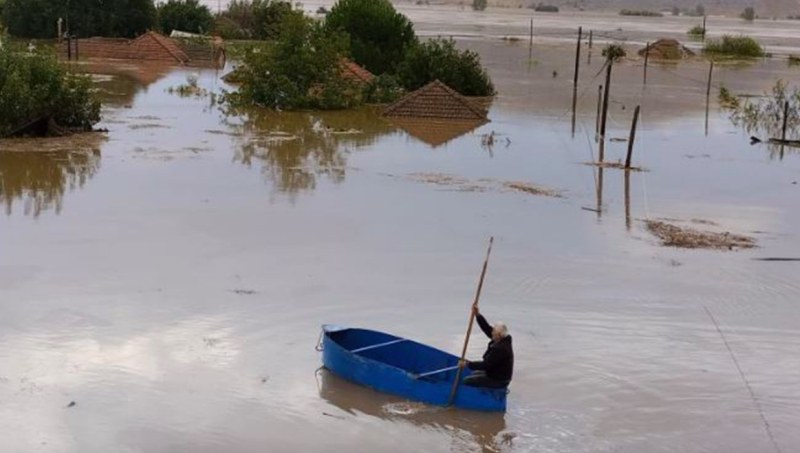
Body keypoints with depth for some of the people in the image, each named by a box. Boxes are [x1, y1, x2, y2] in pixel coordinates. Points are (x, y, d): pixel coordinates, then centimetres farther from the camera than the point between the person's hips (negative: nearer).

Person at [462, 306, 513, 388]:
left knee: (466, 381, -9)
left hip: (498, 381, -10)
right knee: (472, 374, 25)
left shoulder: (500, 349, -31)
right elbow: (487, 328, 0)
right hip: (498, 375, 10)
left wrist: (468, 364, -20)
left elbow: (485, 365, -29)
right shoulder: (503, 340, -3)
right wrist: (477, 314, -7)